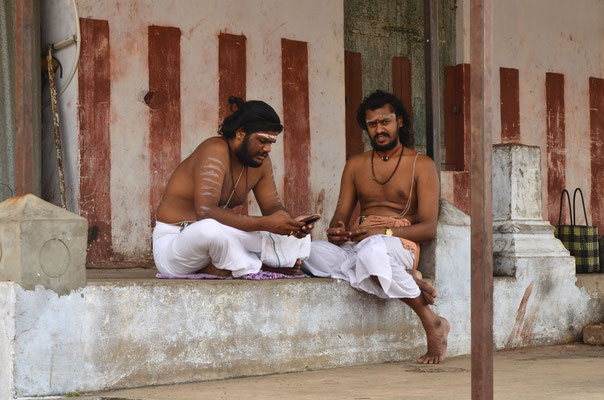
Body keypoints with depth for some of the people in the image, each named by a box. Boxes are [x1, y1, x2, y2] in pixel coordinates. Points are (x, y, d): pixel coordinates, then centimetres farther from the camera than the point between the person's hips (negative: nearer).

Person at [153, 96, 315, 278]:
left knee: (299, 241, -2)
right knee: (211, 229, -44)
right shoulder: (215, 152, -22)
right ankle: (252, 268, -16)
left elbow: (272, 206, 8)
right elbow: (205, 212, -33)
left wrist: (292, 224, -18)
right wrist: (266, 224, -37)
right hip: (174, 241, -8)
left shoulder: (261, 161, 4)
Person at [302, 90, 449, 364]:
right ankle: (407, 280, -24)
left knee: (371, 249, -43)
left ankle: (433, 325, -25)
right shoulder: (355, 165, 20)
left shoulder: (421, 165, 6)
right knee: (312, 252, -31)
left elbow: (429, 228, -3)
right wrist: (337, 231, -13)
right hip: (356, 246, 4)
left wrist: (386, 232, -20)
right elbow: (341, 215, 14)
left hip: (400, 246, -4)